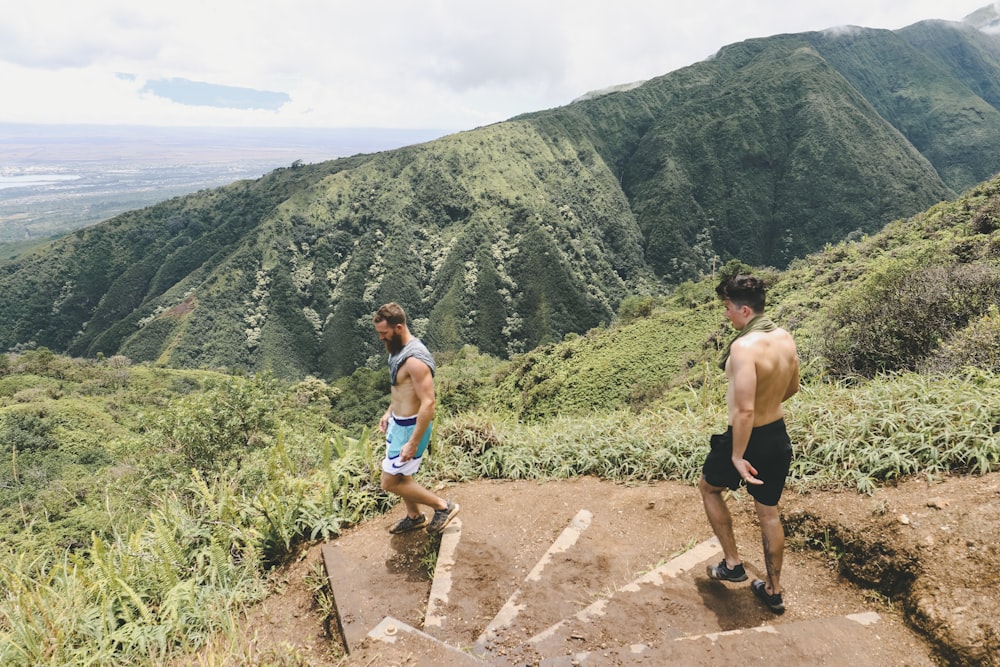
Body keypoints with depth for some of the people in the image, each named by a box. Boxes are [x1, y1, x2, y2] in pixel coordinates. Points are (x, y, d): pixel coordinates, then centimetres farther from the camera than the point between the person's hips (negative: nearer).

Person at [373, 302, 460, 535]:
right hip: (398, 422, 10)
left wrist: (413, 443, -27)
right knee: (400, 475, 22)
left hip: (410, 428, -10)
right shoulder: (400, 350, 2)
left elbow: (428, 404, -30)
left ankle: (443, 506, 11)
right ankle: (414, 517, 43)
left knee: (390, 483, 0)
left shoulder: (415, 359, -29)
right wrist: (389, 412, 18)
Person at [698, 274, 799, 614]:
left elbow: (744, 410, -30)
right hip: (779, 436, 7)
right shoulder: (786, 338, -2)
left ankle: (732, 564, 27)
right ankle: (773, 590, 33)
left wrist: (737, 456, -22)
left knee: (708, 487, 22)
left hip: (749, 439, -7)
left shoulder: (745, 346, -28)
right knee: (769, 512, 20)